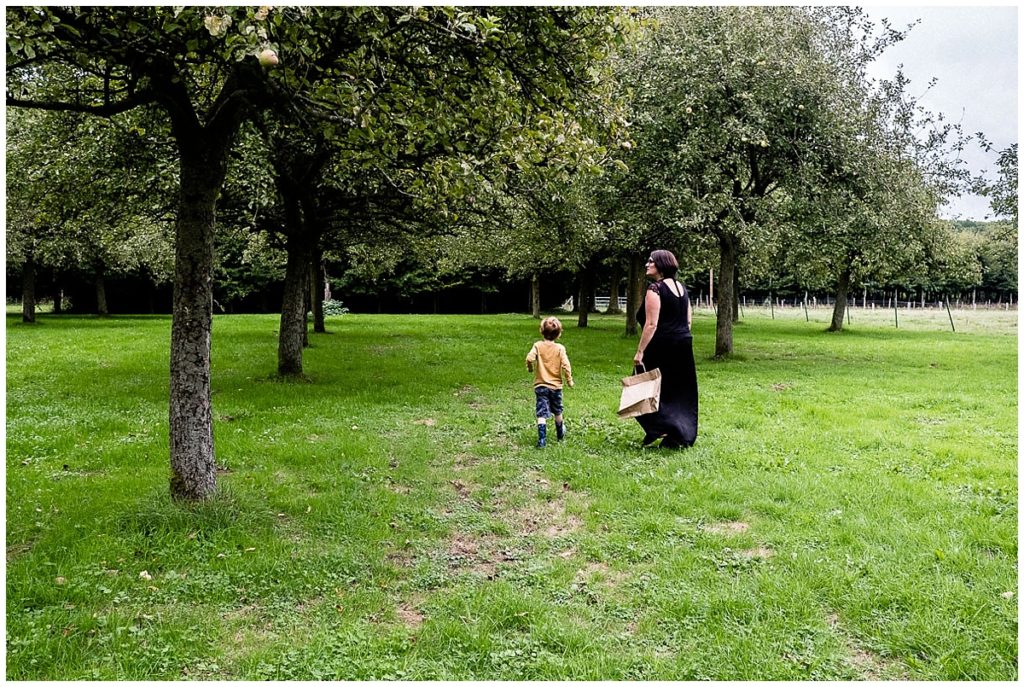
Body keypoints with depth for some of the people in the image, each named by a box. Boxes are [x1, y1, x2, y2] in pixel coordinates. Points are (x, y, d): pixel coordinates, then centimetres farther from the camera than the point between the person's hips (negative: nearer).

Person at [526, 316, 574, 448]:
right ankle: (560, 435, 39)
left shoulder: (538, 345, -7)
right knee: (557, 412, 21)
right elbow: (566, 365, -12)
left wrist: (530, 368, 1)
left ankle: (542, 439, -18)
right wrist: (569, 380, 2)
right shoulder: (560, 348, -5)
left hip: (540, 385, -2)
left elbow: (529, 358, -21)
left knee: (541, 414, -5)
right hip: (556, 385, 2)